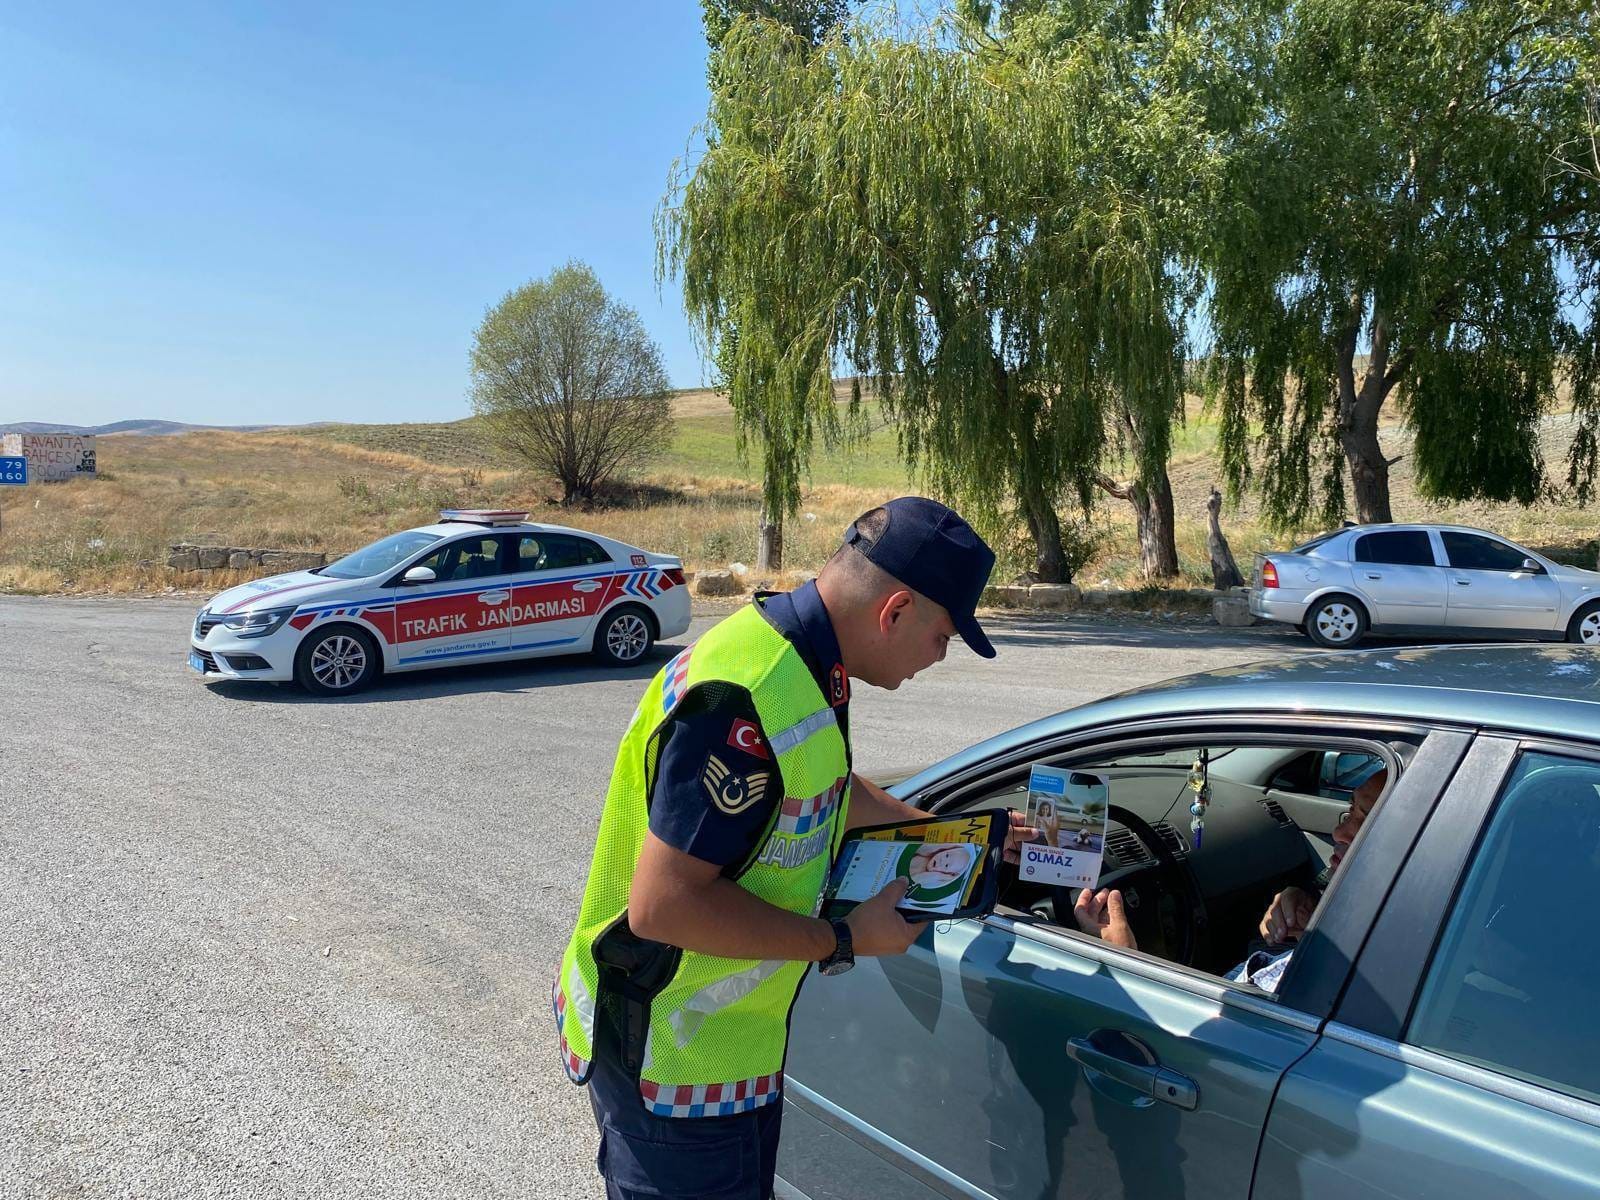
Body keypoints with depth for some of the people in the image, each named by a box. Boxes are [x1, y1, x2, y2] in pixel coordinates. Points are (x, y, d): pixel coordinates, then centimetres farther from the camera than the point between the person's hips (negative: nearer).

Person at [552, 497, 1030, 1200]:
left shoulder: (799, 659, 1)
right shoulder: (746, 699, -32)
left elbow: (831, 791, 20)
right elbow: (662, 905, -31)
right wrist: (842, 942, -22)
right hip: (668, 1060, -9)